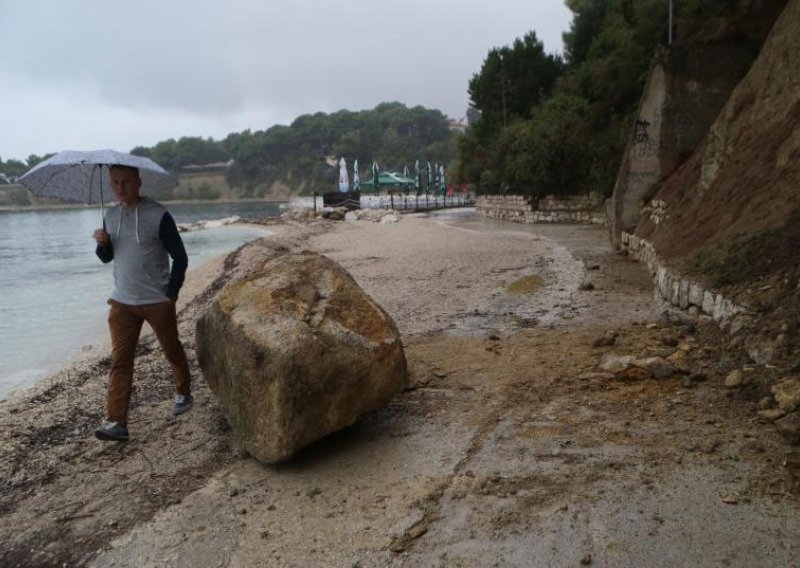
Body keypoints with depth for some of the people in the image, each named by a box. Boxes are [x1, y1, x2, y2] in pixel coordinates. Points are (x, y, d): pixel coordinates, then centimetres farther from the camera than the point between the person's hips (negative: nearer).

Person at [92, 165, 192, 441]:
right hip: (122, 302, 4)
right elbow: (107, 257, 16)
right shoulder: (110, 216, 6)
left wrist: (171, 294, -9)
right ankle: (116, 422, 0)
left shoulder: (158, 215, -11)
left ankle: (183, 393, 36)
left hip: (158, 301, -4)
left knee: (172, 351, 12)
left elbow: (180, 257, -8)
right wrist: (102, 243, -6)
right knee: (120, 360, -1)